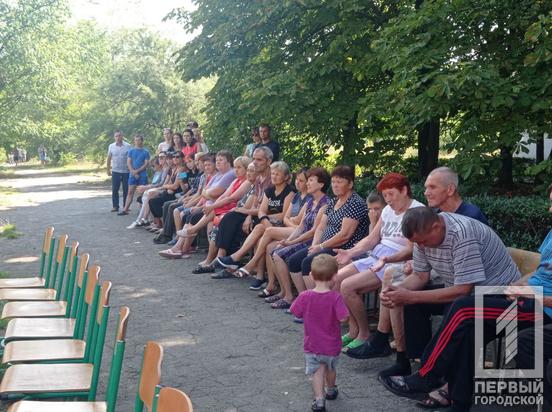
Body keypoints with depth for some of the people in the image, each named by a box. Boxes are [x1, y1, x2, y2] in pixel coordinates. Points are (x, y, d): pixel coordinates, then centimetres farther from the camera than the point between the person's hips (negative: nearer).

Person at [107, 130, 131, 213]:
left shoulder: (127, 146, -3)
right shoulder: (111, 146, 3)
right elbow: (109, 159, 9)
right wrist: (108, 170, 8)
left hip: (126, 171, -1)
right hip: (115, 171, 1)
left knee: (126, 190, 5)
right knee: (115, 190, 2)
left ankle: (125, 206, 15)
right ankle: (115, 206, 9)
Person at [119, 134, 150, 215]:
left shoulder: (146, 152, 4)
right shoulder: (131, 150, 8)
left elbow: (146, 164, -2)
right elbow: (128, 163, 2)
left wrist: (137, 171, -12)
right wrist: (134, 173, -11)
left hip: (143, 175, -1)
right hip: (132, 174, 1)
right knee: (130, 192, -1)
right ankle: (125, 209, -3)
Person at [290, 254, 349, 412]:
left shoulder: (305, 296, -16)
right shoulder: (335, 297, -23)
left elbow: (295, 312, -5)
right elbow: (343, 318, -26)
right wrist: (339, 307, -7)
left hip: (312, 344, 0)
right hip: (332, 345, 0)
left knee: (317, 371, 8)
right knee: (330, 369, 24)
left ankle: (319, 399, -6)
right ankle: (331, 391, 46)